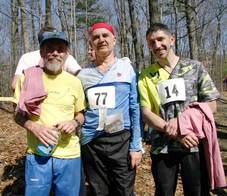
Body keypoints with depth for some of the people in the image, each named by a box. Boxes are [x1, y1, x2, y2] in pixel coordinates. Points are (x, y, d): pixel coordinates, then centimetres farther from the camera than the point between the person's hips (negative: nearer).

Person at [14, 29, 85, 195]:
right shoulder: (28, 77, -2)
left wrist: (75, 123, -10)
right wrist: (34, 127, -16)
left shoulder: (74, 82, 1)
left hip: (69, 155, 1)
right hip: (37, 154, -1)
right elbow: (18, 114, 4)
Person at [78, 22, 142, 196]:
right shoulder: (83, 74, 6)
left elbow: (135, 108, -1)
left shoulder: (127, 68, 1)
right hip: (91, 143, 2)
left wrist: (136, 146, -6)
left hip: (121, 140, -2)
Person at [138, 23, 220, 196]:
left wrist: (181, 120, -14)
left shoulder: (194, 67, 2)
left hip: (194, 144, -1)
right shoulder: (146, 76, 4)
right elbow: (146, 113, -2)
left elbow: (211, 105, 0)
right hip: (162, 147, 1)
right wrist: (176, 134, -15)